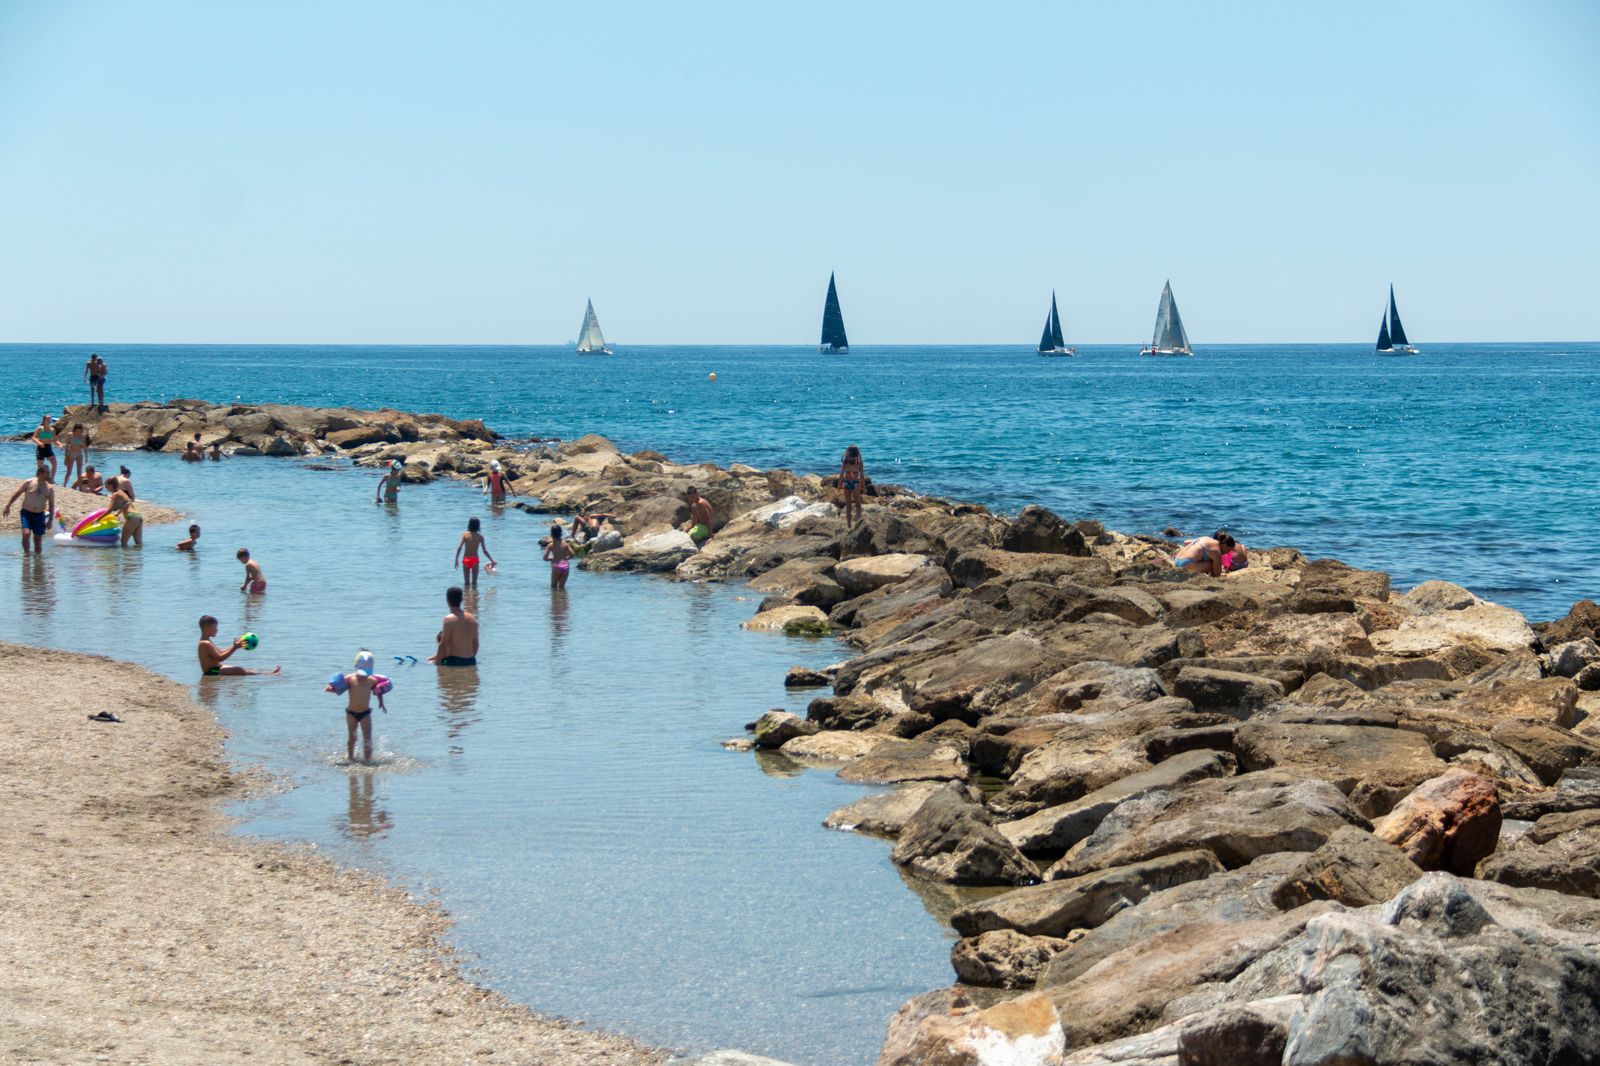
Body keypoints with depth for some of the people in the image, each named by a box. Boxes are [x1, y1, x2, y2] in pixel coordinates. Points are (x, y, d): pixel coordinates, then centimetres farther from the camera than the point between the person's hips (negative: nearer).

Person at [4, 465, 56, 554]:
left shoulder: (50, 488, 3)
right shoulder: (29, 483, -3)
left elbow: (51, 505, 7)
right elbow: (16, 494, 6)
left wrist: (50, 520, 1)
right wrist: (8, 506, 4)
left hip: (39, 515, 3)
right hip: (26, 513, -3)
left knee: (38, 539, 4)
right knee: (26, 533, -22)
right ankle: (26, 553, -6)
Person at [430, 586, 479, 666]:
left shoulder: (449, 619, -12)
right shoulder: (472, 618, 6)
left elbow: (443, 644, -11)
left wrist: (437, 662, -1)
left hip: (453, 662, -7)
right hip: (471, 662, 7)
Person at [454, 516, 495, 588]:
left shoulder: (465, 534, -3)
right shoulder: (480, 536, -3)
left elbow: (459, 548, -10)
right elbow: (484, 551, -4)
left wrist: (456, 560, -6)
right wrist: (492, 560, 6)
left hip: (466, 559, 0)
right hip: (474, 559, 0)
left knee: (466, 583, 8)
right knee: (474, 582, 8)